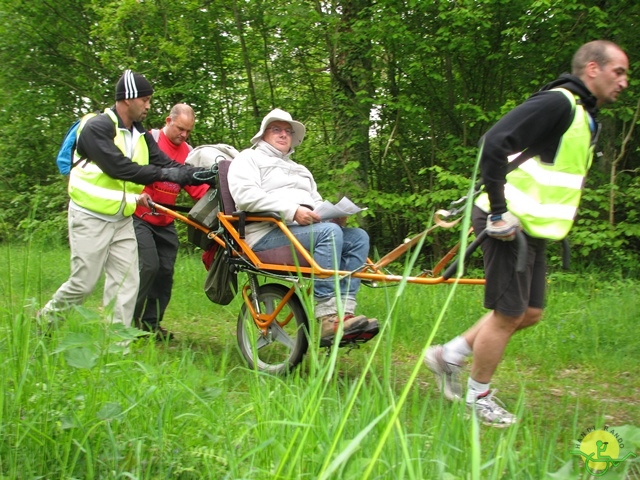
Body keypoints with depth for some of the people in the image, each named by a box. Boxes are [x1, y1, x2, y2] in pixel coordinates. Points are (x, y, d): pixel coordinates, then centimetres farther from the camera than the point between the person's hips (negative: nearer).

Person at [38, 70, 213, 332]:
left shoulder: (141, 136, 8)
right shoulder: (97, 127, -15)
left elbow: (166, 164, -1)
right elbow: (119, 167, -27)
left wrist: (200, 173, -16)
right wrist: (166, 174, -31)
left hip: (122, 220, 7)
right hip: (91, 219, -7)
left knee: (127, 284, 1)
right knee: (84, 282, -2)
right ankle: (45, 319, 23)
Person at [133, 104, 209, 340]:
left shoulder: (188, 152, 8)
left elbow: (197, 186, 2)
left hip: (165, 222, 6)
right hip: (140, 216, -6)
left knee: (166, 272, 5)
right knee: (149, 265, -16)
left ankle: (152, 324, 15)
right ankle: (136, 320, -2)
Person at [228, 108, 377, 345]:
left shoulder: (300, 170, 36)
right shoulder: (249, 158, 11)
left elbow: (318, 204, 31)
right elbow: (245, 195, -8)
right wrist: (292, 210, -19)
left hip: (307, 230, 8)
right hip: (268, 234, -7)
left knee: (358, 237, -14)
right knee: (329, 232, -32)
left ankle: (345, 311, -27)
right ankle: (327, 319, -37)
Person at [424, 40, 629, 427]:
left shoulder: (584, 116, 17)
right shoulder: (558, 103, -15)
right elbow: (494, 144, -25)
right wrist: (498, 212, -23)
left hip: (533, 229, 10)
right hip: (511, 226, -10)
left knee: (530, 313, 13)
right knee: (508, 314, -1)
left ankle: (449, 355, 23)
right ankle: (477, 398, 15)